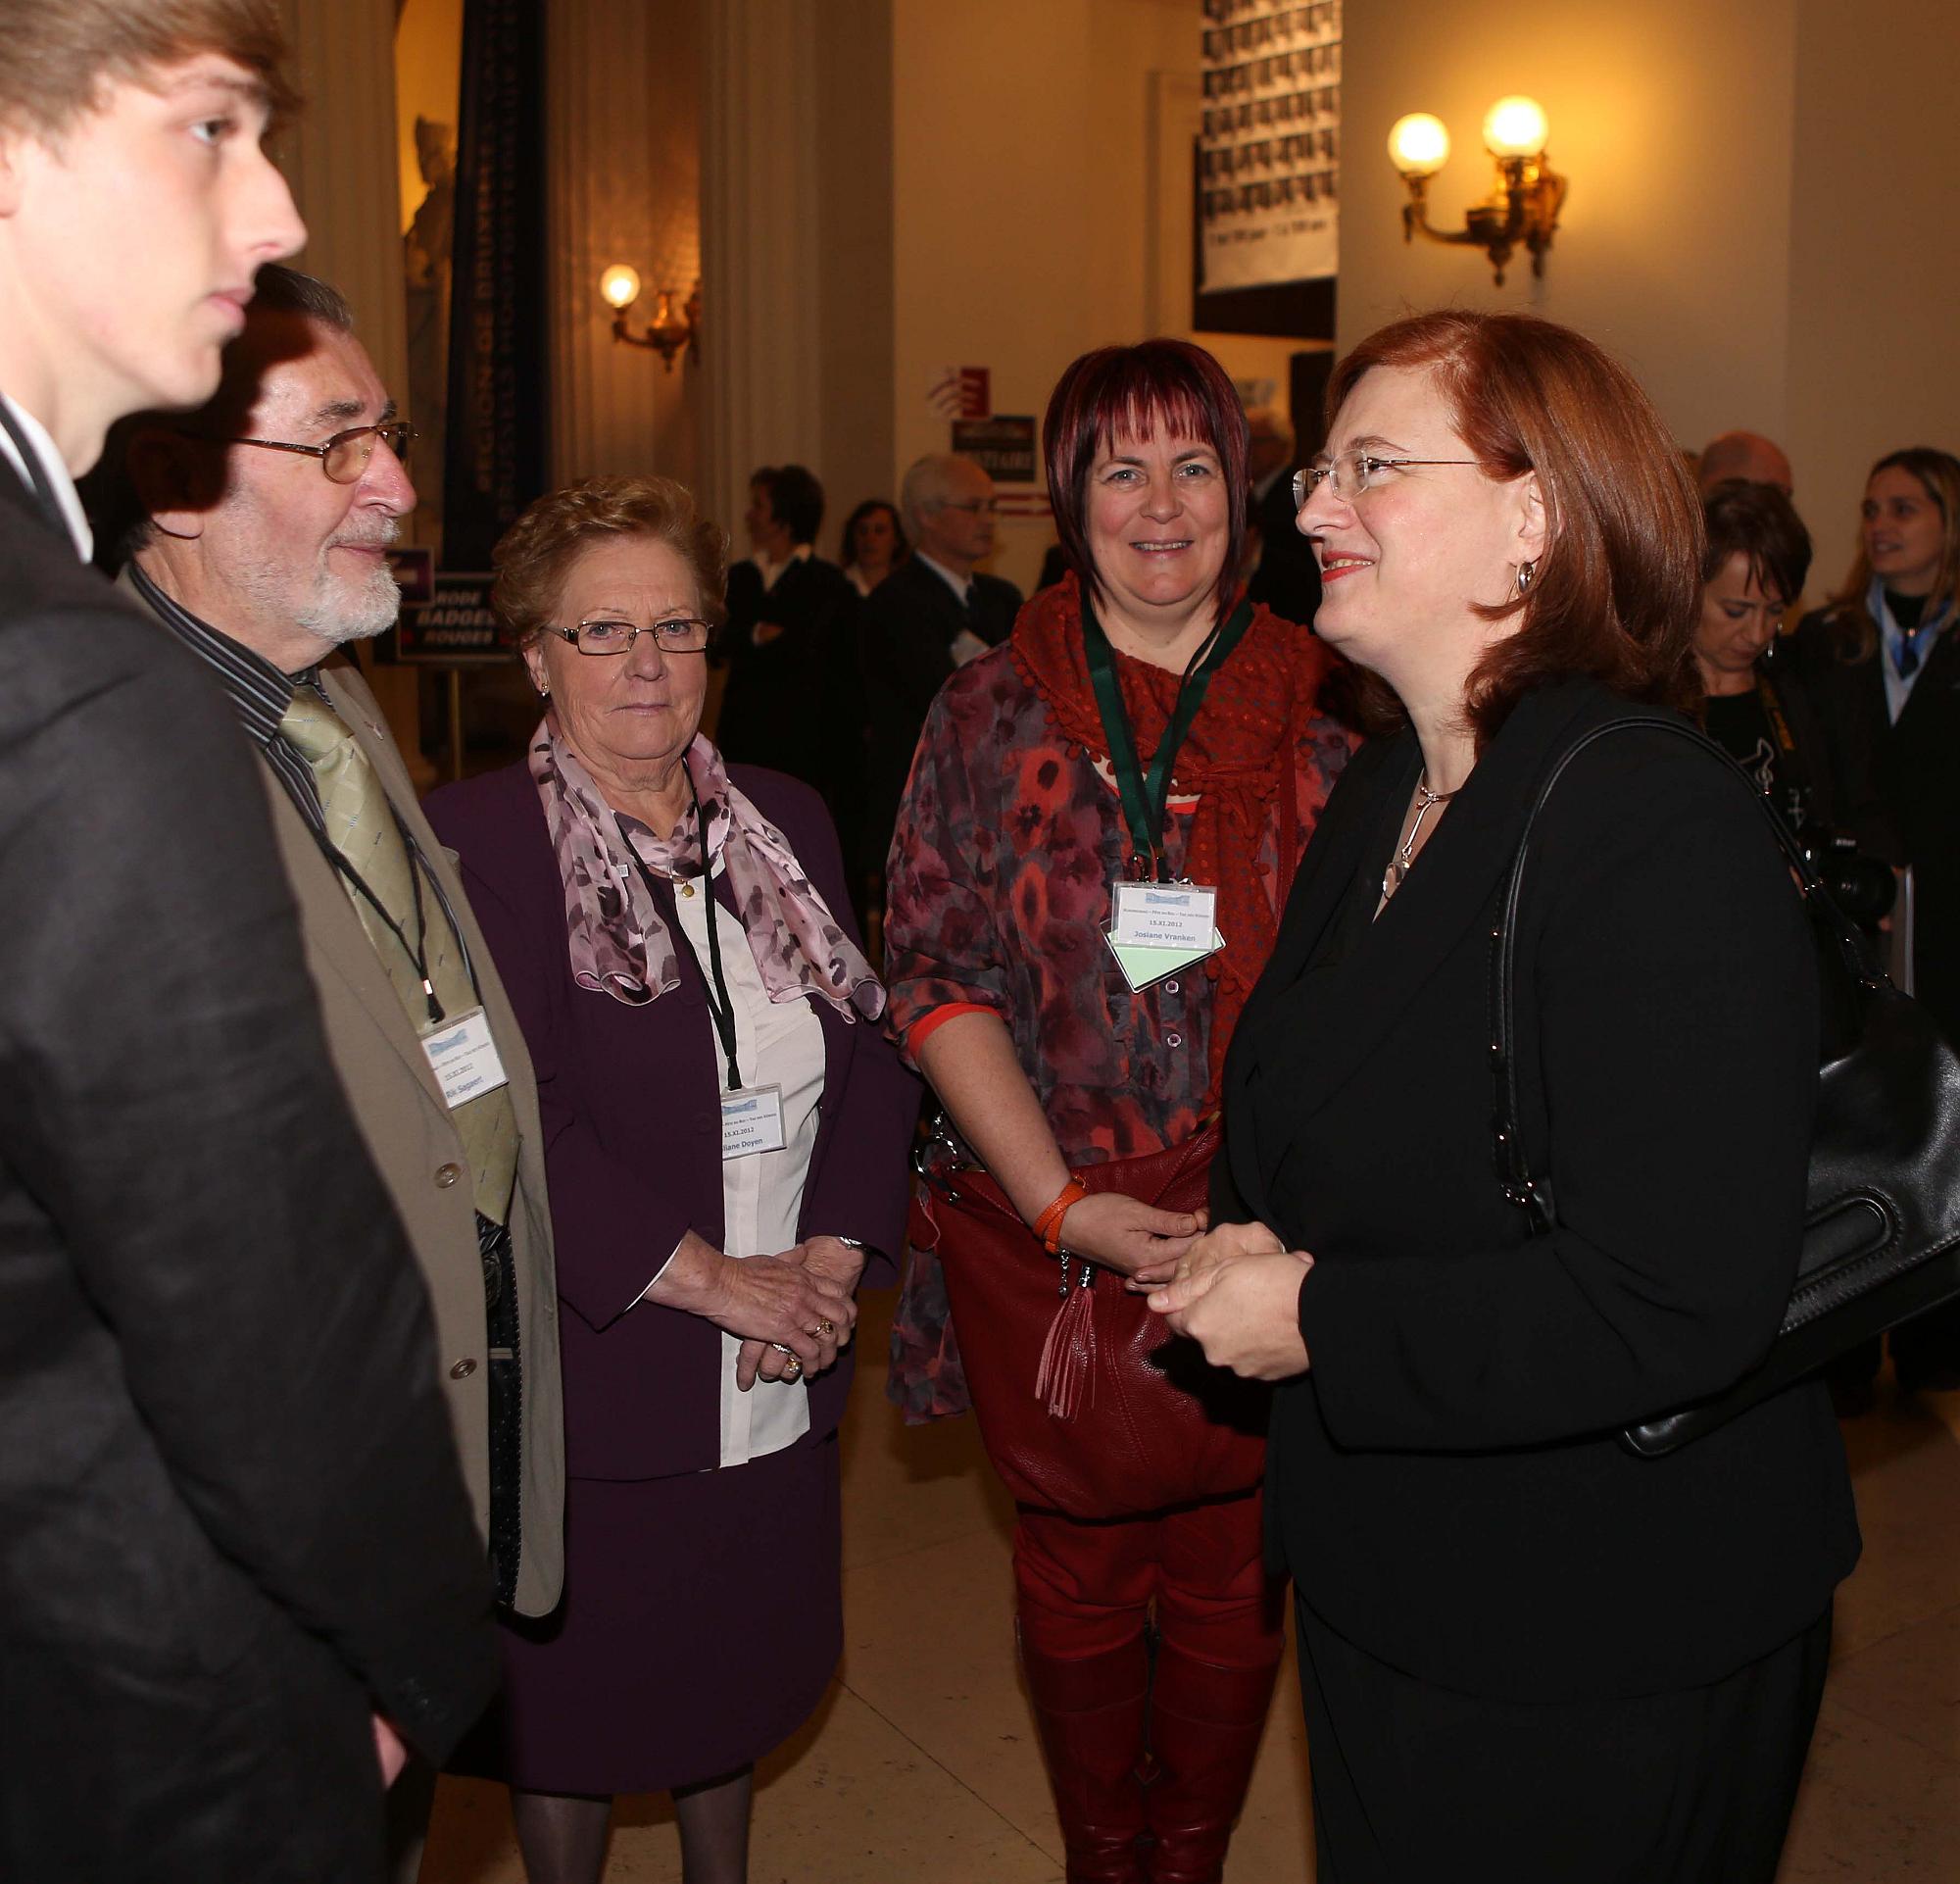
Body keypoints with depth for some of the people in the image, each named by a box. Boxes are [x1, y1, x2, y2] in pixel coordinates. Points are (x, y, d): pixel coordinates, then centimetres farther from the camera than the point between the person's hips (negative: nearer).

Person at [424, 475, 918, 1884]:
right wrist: (713, 1278, -18)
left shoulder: (786, 823, 7)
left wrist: (835, 1255, -9)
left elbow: (875, 1050, 5)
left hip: (774, 1383, 5)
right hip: (587, 1384, -5)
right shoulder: (477, 840, -12)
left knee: (733, 1675, 23)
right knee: (575, 1706, 14)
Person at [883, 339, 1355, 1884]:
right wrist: (1063, 1205, -13)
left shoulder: (1318, 724, 2)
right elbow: (935, 974, -4)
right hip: (1052, 1231, 0)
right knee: (1078, 1587, 13)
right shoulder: (991, 715, 1)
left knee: (1231, 1593, 11)